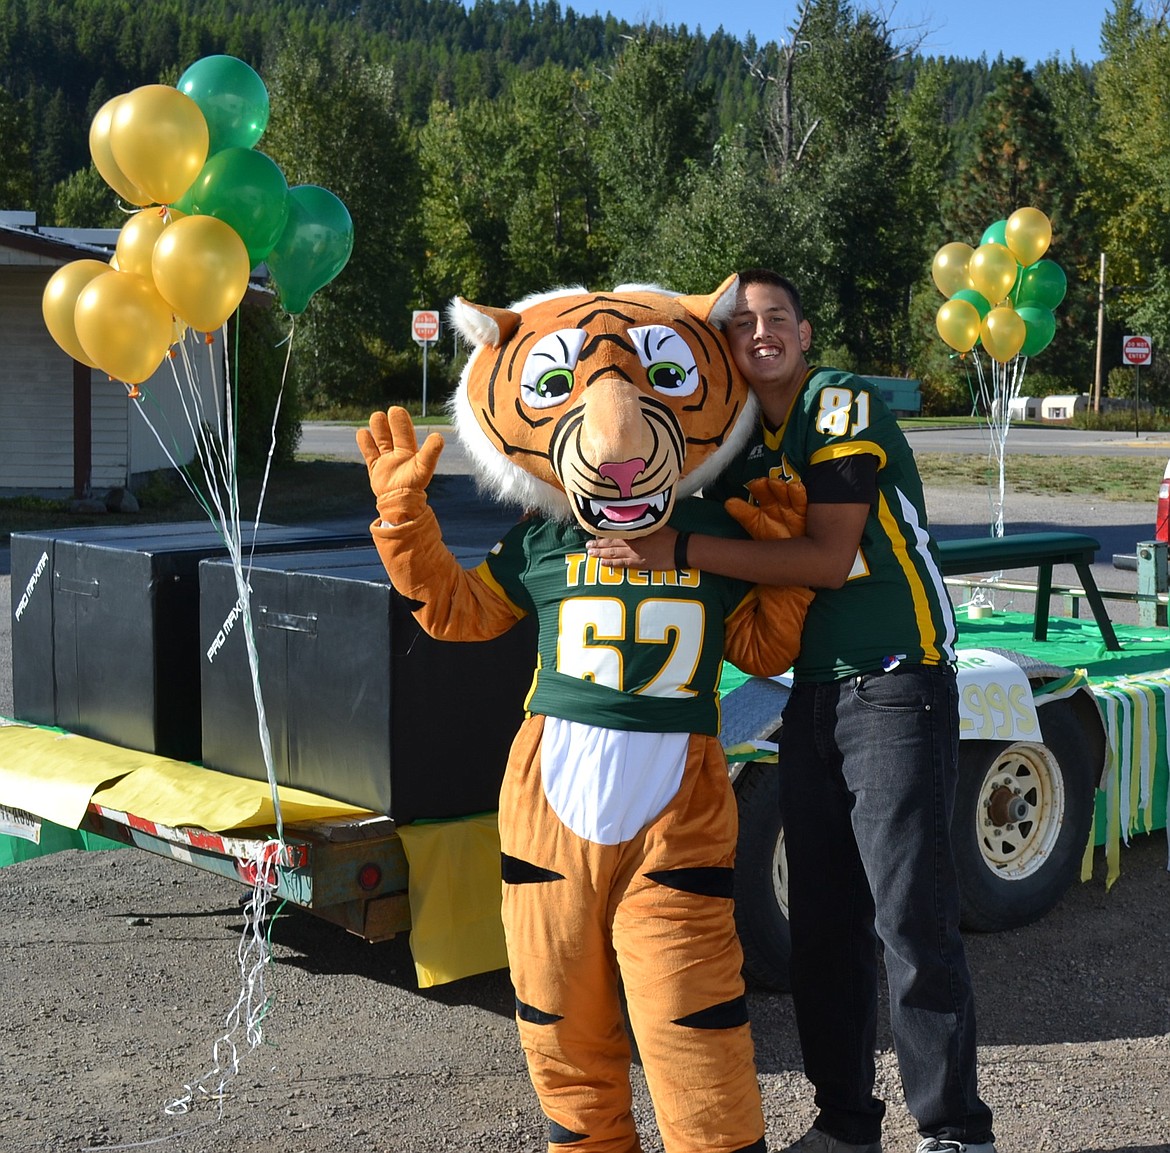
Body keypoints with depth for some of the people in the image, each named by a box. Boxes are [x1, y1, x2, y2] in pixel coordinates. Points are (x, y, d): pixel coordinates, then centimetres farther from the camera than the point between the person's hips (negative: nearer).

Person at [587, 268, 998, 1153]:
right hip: (813, 697, 7)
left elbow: (829, 558, -19)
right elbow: (740, 573, 17)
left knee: (911, 920, -8)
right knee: (821, 921, 9)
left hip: (896, 687, -7)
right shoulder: (737, 441, 11)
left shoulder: (845, 404, -10)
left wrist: (679, 549, -22)